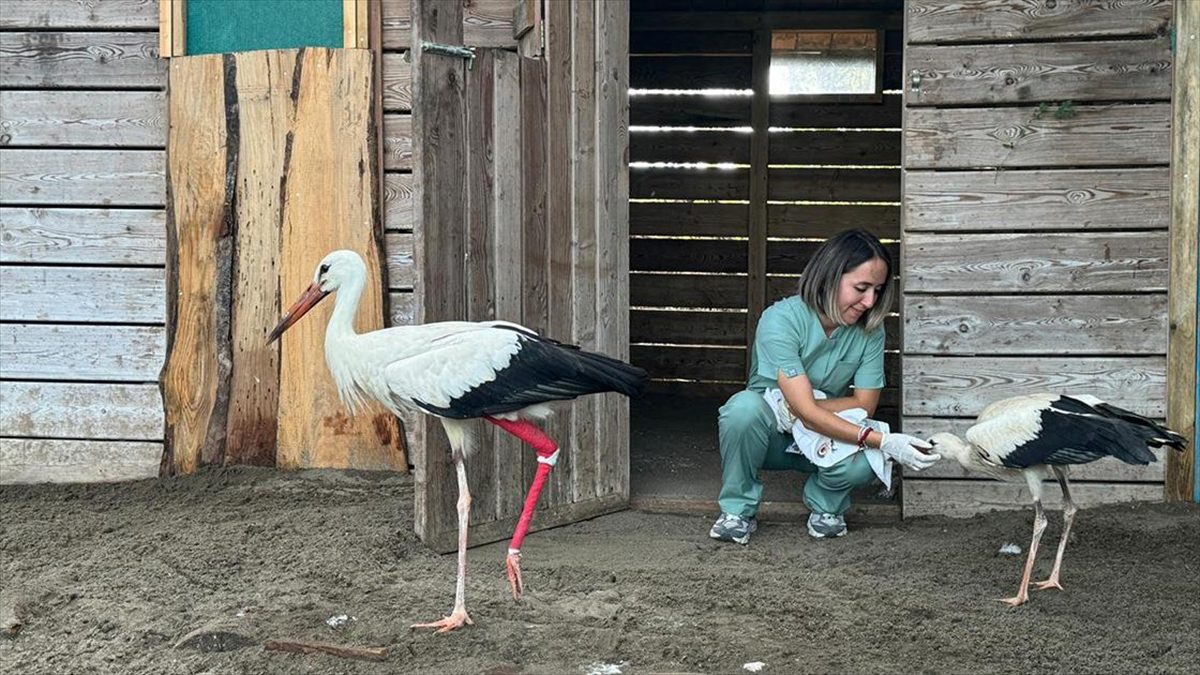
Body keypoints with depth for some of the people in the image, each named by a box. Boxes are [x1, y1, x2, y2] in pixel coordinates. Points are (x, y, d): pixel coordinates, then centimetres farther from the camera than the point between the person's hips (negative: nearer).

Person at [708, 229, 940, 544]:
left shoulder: (869, 329, -12)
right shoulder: (781, 320, -27)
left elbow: (864, 405, -8)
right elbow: (806, 413, -32)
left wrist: (802, 404, -24)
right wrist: (883, 441, -40)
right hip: (769, 432, -2)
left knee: (861, 464, -33)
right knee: (745, 406, -37)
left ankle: (825, 506, 5)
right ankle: (738, 510, -13)